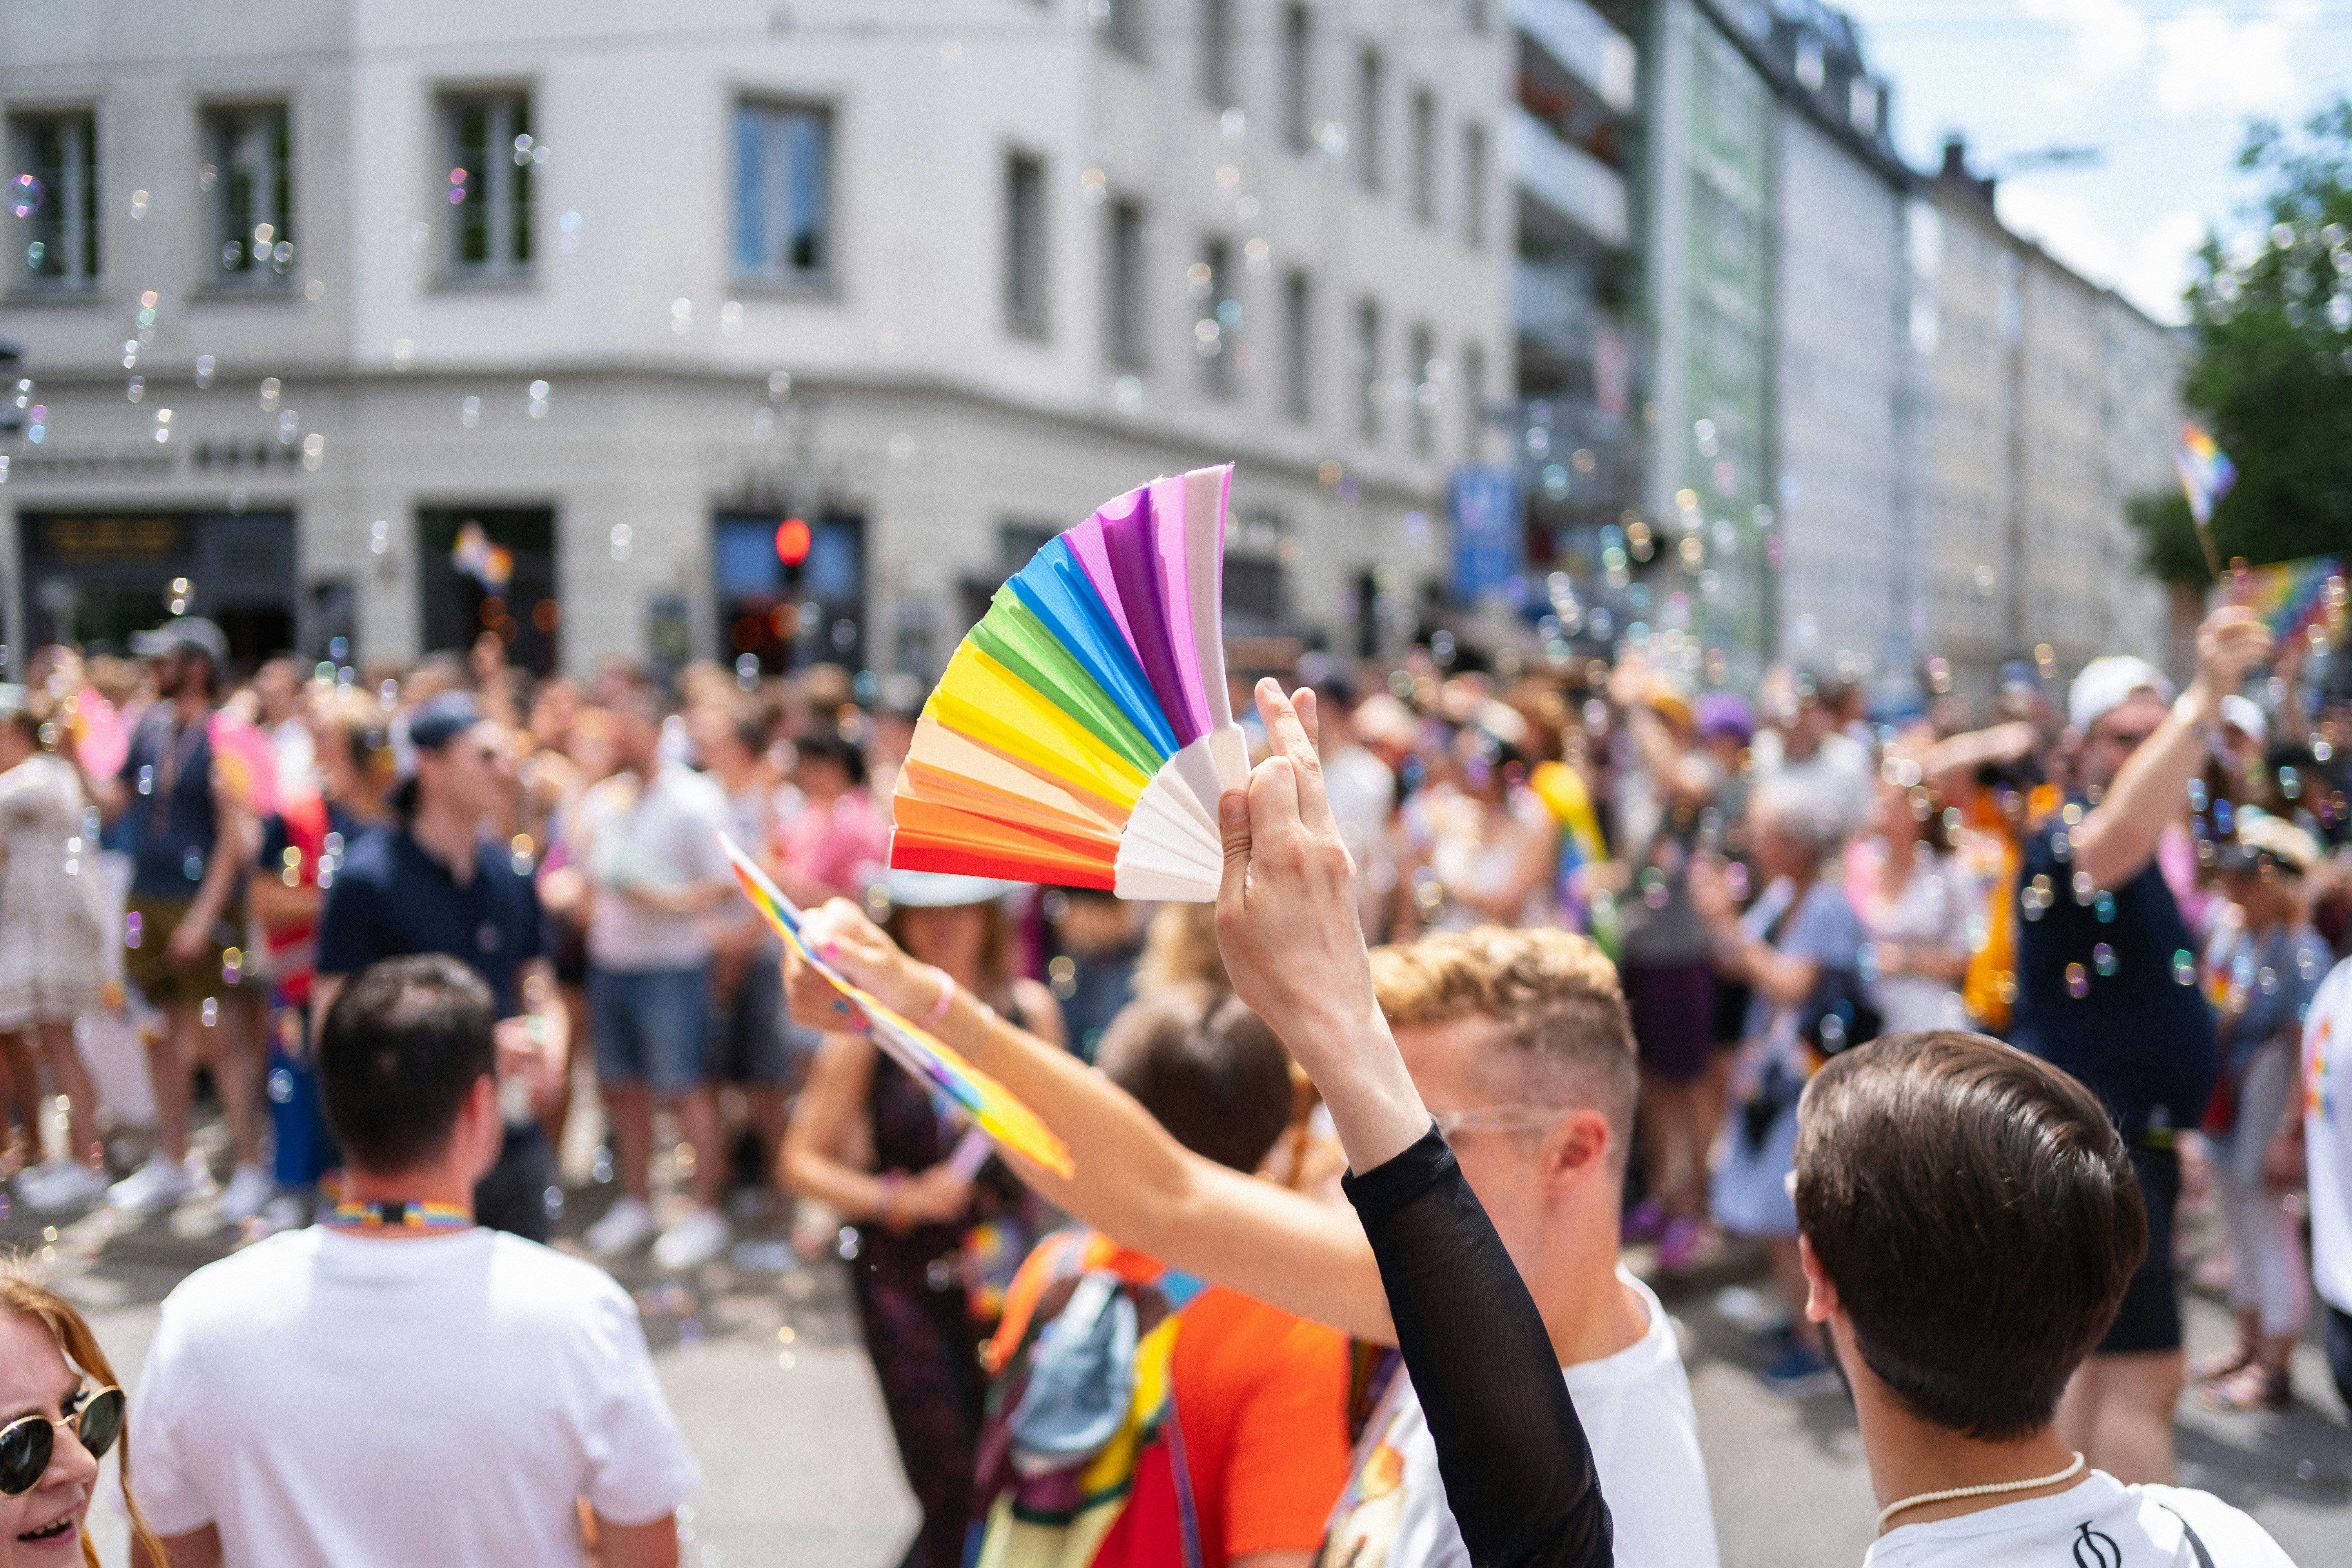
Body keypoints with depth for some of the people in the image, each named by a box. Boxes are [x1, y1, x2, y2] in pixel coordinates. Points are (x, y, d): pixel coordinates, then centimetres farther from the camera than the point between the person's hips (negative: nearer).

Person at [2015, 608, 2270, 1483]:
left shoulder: (2148, 861, 16)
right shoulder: (2071, 837, -15)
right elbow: (2120, 838, -41)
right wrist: (2206, 699, -51)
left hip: (2131, 1139, 10)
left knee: (2104, 1360, 16)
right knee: (2146, 1372, -12)